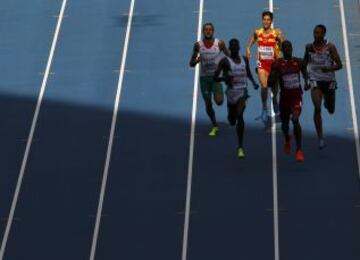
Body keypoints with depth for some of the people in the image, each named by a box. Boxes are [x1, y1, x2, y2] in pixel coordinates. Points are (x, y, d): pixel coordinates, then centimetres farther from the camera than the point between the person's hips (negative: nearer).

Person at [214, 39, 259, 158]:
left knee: (240, 116, -20)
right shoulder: (225, 61, -5)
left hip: (242, 91, 0)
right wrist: (225, 78, -26)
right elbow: (215, 78, -7)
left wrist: (254, 82, 13)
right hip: (231, 92, 0)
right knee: (232, 121, 11)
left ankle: (240, 147, -19)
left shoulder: (244, 60, 7)